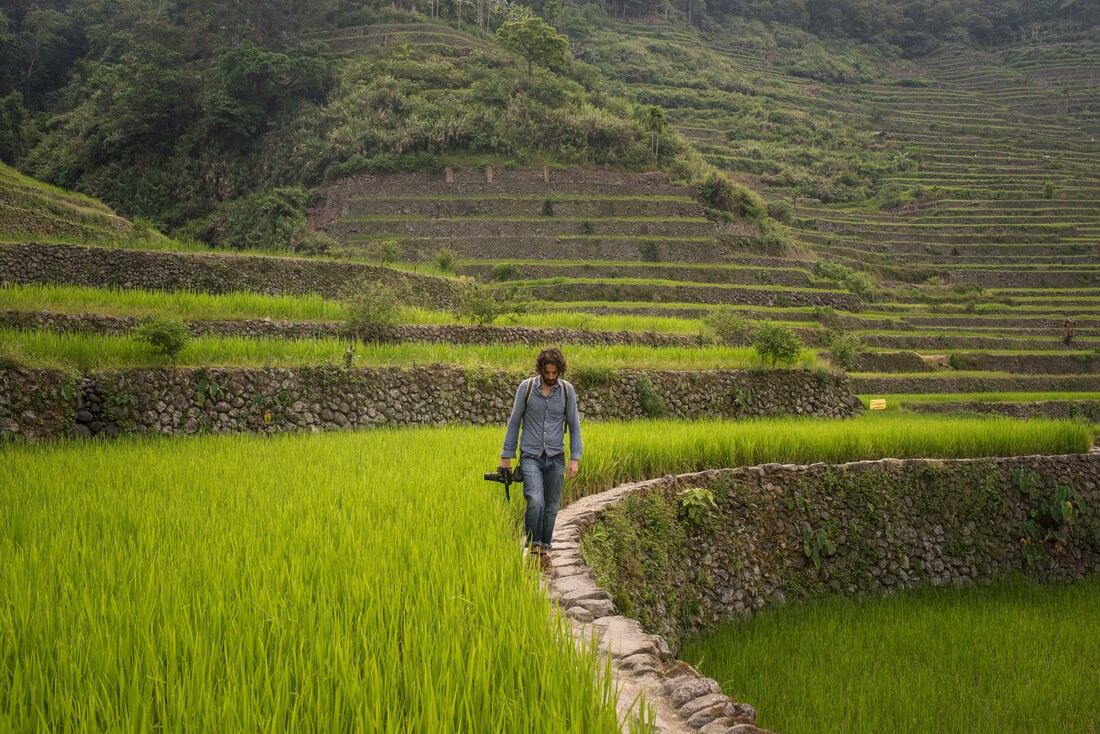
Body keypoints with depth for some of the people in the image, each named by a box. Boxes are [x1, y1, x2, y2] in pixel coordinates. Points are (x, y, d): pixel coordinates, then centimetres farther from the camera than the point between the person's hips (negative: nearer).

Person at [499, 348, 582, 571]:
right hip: (531, 456, -2)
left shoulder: (567, 390, -1)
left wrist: (575, 458, -3)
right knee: (535, 501, -20)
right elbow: (514, 422, 2)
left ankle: (544, 550, 22)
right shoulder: (526, 387, -5)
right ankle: (533, 548, -7)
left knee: (551, 507, 7)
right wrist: (506, 456, 3)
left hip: (556, 458, 2)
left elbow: (574, 425, 5)